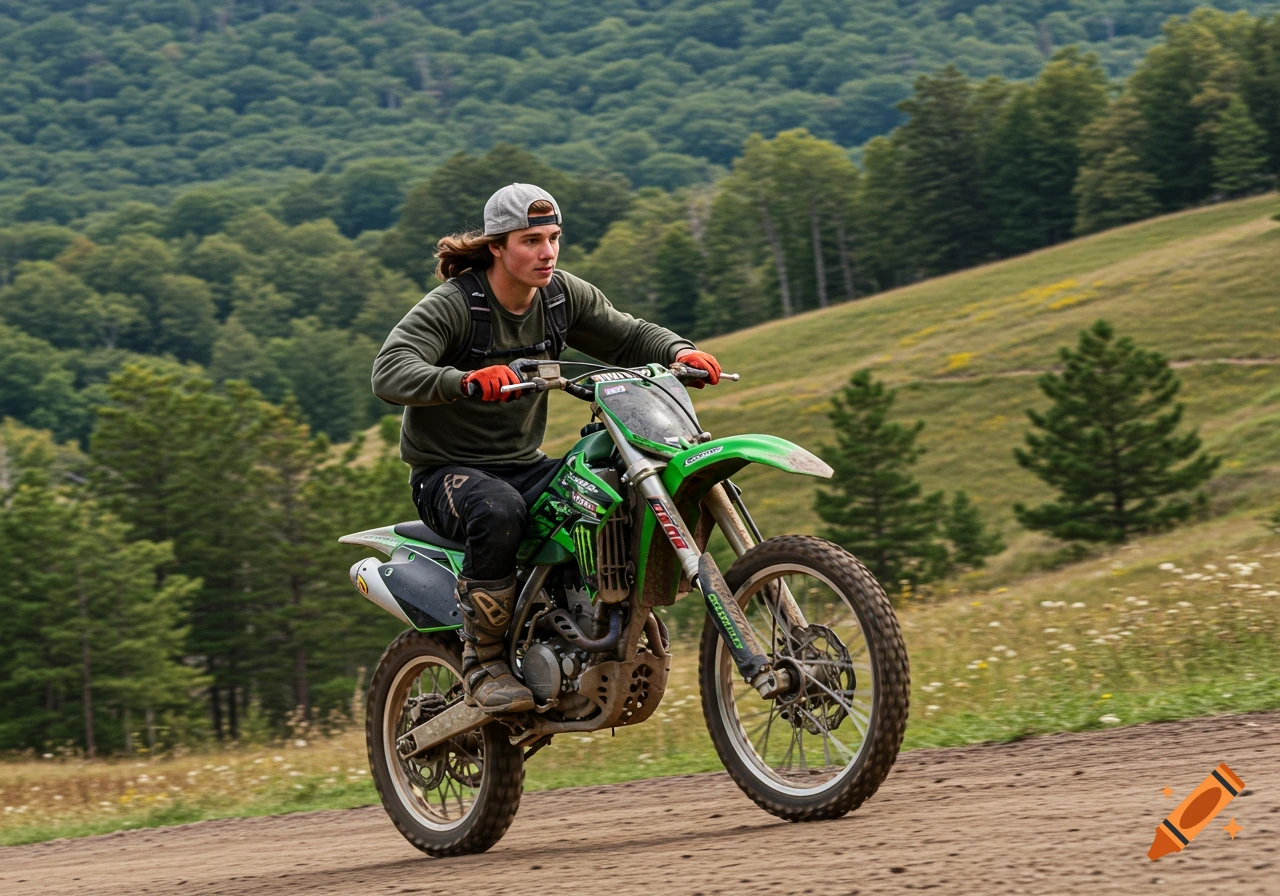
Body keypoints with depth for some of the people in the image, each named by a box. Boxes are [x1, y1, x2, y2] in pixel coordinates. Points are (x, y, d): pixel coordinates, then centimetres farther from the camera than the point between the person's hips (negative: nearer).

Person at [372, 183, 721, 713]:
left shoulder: (563, 295, 3)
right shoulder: (451, 305, -16)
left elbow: (628, 337, 11)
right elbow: (390, 372, -30)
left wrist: (679, 352, -12)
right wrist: (464, 380, -48)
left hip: (524, 465, 6)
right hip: (447, 471, -6)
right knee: (499, 511, -40)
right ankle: (483, 664, -26)